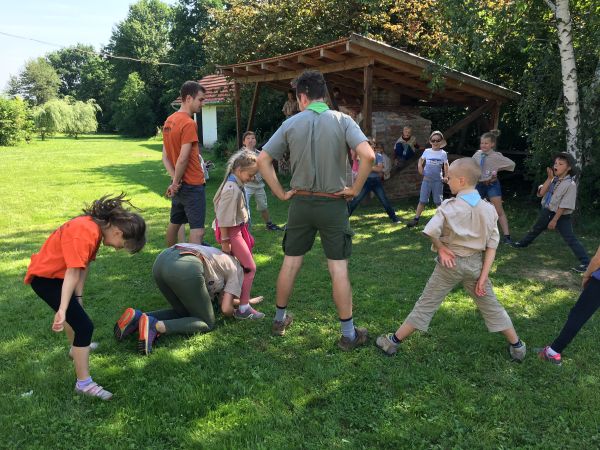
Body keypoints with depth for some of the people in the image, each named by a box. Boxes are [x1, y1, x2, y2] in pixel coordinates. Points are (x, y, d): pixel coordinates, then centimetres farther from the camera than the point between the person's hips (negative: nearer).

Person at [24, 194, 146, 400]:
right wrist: (62, 309, -35)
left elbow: (84, 265, 1)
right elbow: (73, 273, -34)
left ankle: (78, 348, 58)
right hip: (45, 278, -10)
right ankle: (84, 383, -6)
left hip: (55, 273, 10)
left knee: (76, 311, 32)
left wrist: (78, 297, 2)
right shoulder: (84, 234, -30)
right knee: (84, 325, -13)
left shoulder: (96, 227, -1)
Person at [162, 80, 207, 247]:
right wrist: (176, 182, -10)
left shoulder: (169, 121, 10)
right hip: (192, 185, -9)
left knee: (174, 223, 21)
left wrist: (175, 180, -3)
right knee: (197, 230, -7)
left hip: (179, 185, 9)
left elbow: (165, 157, 7)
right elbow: (183, 159, -22)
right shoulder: (189, 123, -17)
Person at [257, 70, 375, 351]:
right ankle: (348, 334, 11)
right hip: (333, 204, -2)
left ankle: (280, 320, 30)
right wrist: (355, 189, -7)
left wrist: (281, 193, 3)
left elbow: (262, 160, -1)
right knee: (338, 268, 3)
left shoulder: (291, 124, 0)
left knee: (290, 263, 14)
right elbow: (368, 155, -19)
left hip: (301, 202, 2)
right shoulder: (342, 121, -6)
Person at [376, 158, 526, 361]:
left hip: (450, 263, -3)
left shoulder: (449, 206, -15)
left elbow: (431, 231, -30)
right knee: (491, 306, 18)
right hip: (475, 263, 3)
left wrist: (440, 247, -11)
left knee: (426, 303, 5)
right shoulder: (489, 209, -2)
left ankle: (393, 341, 14)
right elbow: (492, 245, -3)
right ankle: (517, 346, 30)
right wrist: (483, 276, -1)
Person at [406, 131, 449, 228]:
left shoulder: (443, 153, 0)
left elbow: (446, 166, 5)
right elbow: (421, 161, 15)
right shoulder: (427, 151, 2)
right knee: (422, 201, 2)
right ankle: (416, 219, 5)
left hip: (438, 180, -1)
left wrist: (446, 177, -2)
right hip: (426, 179, 1)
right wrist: (420, 169, 1)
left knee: (438, 202, 5)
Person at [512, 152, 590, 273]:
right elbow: (541, 193, -9)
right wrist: (549, 178, -15)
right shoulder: (554, 179, 0)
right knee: (536, 229, 27)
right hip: (547, 211, 7)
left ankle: (586, 262, -8)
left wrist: (554, 220, -19)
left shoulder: (570, 184, -20)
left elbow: (564, 206, -20)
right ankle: (523, 243, 51)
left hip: (561, 216, -7)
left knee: (570, 239, -11)